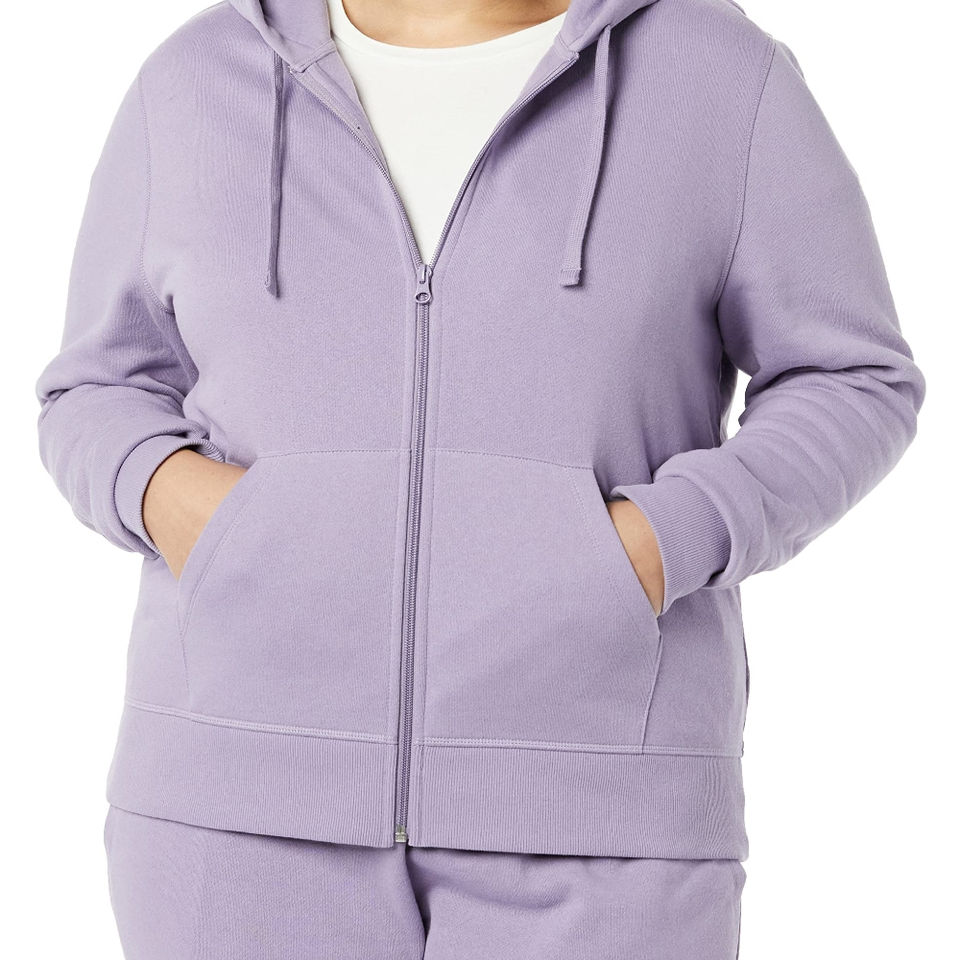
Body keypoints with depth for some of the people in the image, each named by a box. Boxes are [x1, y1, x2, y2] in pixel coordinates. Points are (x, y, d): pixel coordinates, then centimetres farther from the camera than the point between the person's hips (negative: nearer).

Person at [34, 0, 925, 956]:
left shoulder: (719, 79, -1)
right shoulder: (203, 89, 4)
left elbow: (850, 390, 2)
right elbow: (102, 407, 10)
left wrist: (656, 547, -15)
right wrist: (169, 495, -12)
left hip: (582, 794, -1)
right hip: (268, 767, 2)